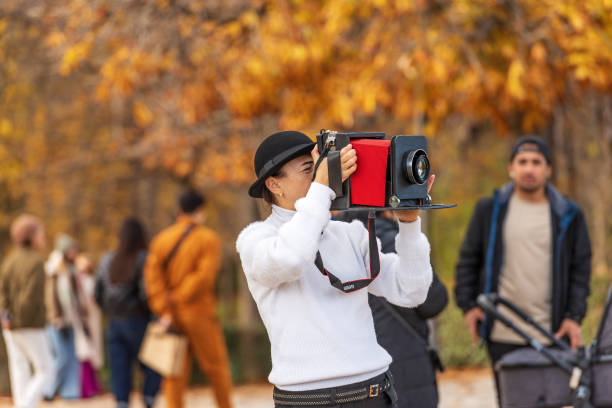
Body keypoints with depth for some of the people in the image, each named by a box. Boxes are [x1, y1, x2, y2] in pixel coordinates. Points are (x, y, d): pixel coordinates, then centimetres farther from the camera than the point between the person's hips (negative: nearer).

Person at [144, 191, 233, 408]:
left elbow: (152, 275, -3)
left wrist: (164, 310, -7)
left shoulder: (161, 239, 8)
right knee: (216, 365, 8)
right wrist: (178, 297, -10)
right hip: (199, 313, -4)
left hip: (172, 317, 4)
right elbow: (205, 275, -17)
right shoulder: (208, 239, -5)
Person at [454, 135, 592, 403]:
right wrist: (468, 305, 0)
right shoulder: (490, 210, 7)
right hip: (502, 334, 0)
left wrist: (574, 316, -3)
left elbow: (580, 268, 8)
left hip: (550, 334, 0)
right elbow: (468, 259, 12)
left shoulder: (568, 216, 7)